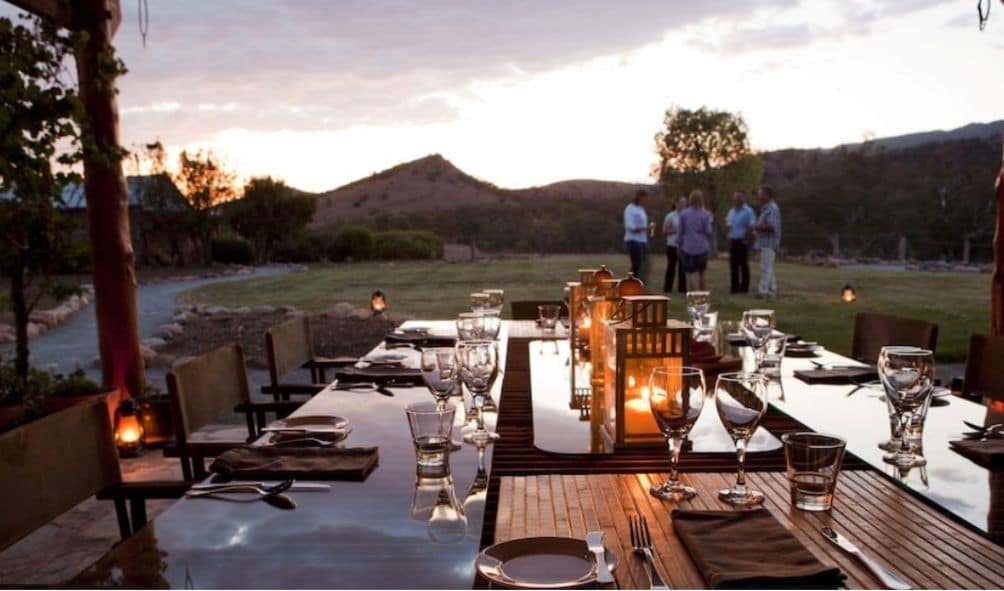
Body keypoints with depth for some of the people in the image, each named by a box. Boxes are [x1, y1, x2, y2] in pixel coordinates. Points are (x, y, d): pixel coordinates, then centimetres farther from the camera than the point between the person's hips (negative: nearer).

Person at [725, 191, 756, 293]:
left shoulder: (748, 211, -6)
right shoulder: (731, 211, 15)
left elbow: (751, 227, -11)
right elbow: (727, 225, 20)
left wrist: (746, 239, -13)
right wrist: (727, 225, -4)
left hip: (742, 241, -6)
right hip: (732, 240, 6)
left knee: (744, 265, -2)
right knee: (733, 265, 7)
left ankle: (744, 287, 2)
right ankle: (734, 286, 12)